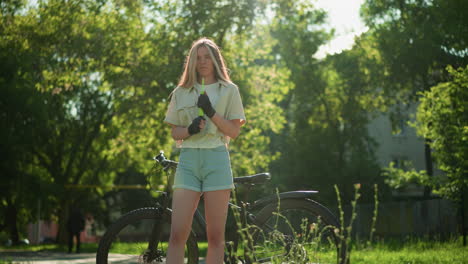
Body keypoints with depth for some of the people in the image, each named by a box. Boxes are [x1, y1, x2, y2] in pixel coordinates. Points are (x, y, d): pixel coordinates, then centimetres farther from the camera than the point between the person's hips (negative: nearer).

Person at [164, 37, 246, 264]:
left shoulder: (229, 91, 9)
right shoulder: (181, 92, 14)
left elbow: (234, 131, 2)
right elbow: (174, 132, 14)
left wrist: (211, 112, -12)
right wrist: (189, 130, -8)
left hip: (216, 159, -1)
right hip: (188, 160, 1)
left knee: (215, 236, -1)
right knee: (177, 234, -9)